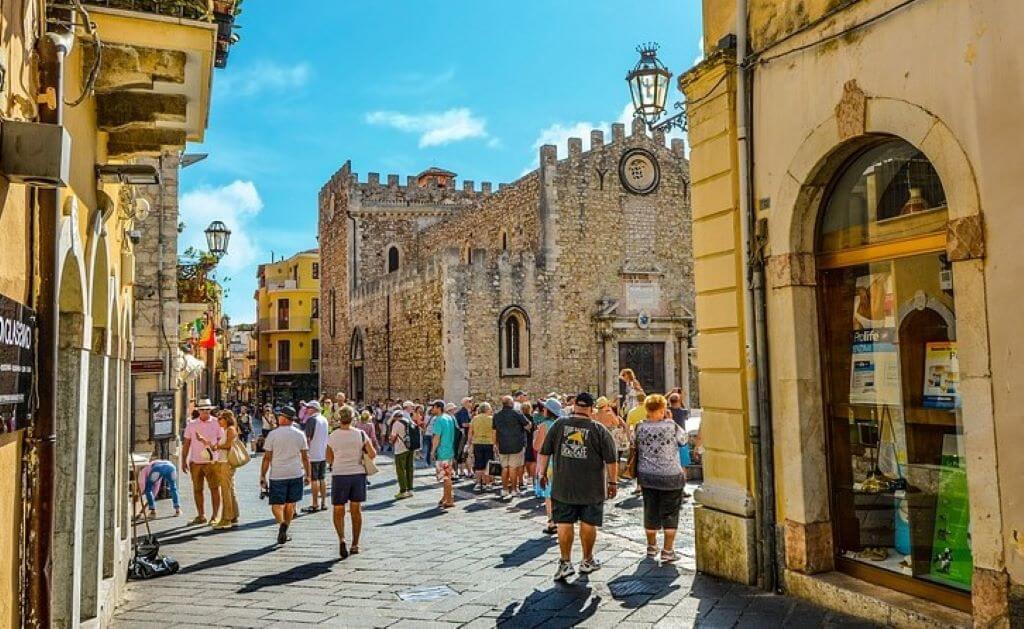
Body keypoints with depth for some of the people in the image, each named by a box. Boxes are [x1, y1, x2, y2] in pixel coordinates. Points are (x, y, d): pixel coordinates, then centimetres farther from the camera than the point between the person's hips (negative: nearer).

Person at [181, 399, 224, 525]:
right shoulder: (191, 425, 8)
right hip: (195, 462, 3)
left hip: (211, 462, -3)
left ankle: (215, 516, 1)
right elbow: (186, 443, 11)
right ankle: (201, 516, 16)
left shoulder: (216, 423, 2)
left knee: (214, 489, -6)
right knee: (197, 490, 7)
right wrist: (184, 460, 6)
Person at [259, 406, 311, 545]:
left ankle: (282, 523, -22)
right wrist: (307, 475, 14)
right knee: (290, 504, 14)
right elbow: (305, 457, 5)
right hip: (296, 474, 3)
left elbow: (267, 458, -4)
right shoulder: (300, 434, 3)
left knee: (276, 504, 4)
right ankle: (284, 532, 19)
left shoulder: (273, 434, -4)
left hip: (278, 475, -3)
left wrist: (262, 476, 3)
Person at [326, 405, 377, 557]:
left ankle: (341, 539, -13)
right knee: (356, 510, 13)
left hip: (339, 475, -1)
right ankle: (355, 545, 17)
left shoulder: (332, 437, -6)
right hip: (358, 474, 2)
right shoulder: (361, 434, -5)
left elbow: (329, 459, 3)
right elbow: (372, 455, -6)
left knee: (339, 511, 10)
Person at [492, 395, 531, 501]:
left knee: (504, 468, 12)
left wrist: (495, 444, 19)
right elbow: (528, 425, -5)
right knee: (513, 468, 2)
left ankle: (504, 490, 15)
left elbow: (495, 431, 11)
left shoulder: (497, 415, 6)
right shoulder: (516, 413, -8)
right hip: (516, 445, -4)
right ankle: (513, 490, 4)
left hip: (502, 446, 4)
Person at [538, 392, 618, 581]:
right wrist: (612, 482, 6)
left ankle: (565, 562, 4)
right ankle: (587, 561, 23)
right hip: (592, 488, -1)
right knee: (588, 524, 11)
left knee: (564, 523, 6)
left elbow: (545, 452, 3)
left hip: (562, 486, 1)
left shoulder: (559, 425, -2)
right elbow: (611, 460, -4)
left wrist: (543, 473, 15)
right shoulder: (598, 429, -6)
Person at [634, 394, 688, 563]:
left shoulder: (640, 427, -5)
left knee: (650, 512, 15)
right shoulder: (671, 426, -14)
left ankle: (652, 547, 29)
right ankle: (667, 551, 8)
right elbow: (683, 439, 3)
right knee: (670, 513, 7)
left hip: (647, 476, 4)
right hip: (670, 476, -4)